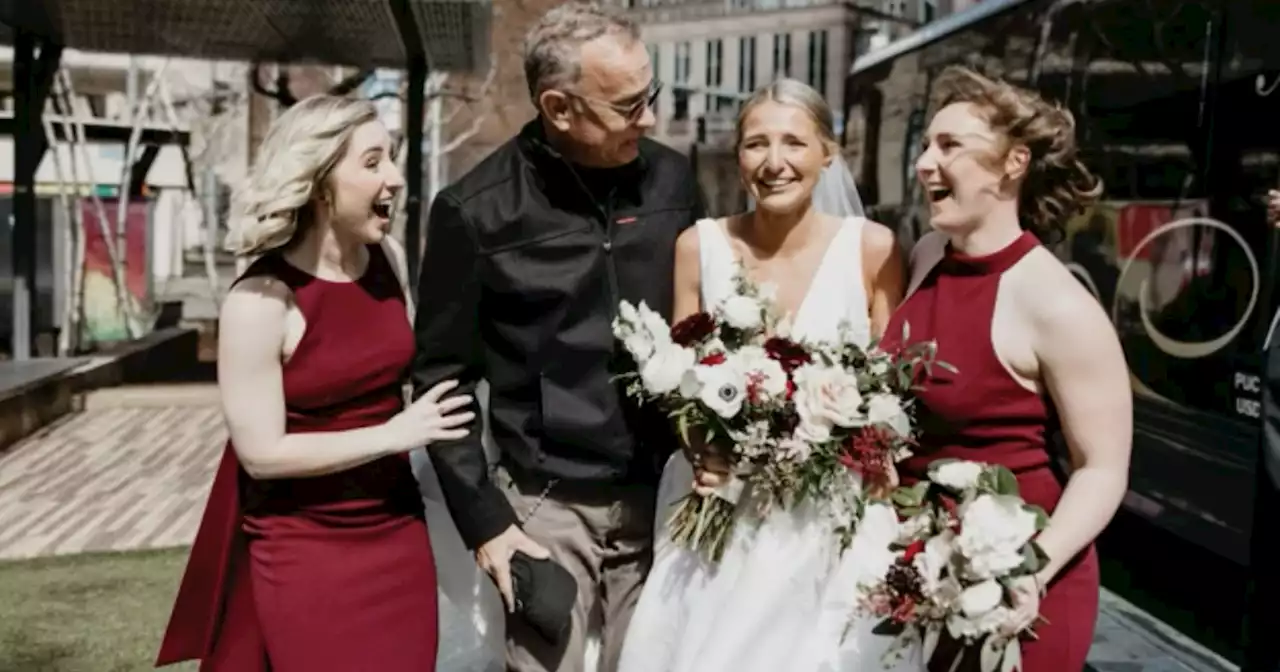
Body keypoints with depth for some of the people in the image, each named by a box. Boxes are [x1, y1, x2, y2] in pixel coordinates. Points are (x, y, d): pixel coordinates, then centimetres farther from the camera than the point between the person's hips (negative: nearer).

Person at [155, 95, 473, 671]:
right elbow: (261, 452, -17)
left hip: (397, 531, 5)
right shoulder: (261, 300, -18)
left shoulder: (390, 259, -1)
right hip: (304, 549, -5)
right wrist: (393, 434, -17)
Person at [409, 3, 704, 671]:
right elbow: (441, 374, -4)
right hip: (546, 507, -3)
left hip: (661, 496, 3)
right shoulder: (476, 210, -10)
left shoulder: (671, 178, -1)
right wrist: (482, 519, -6)